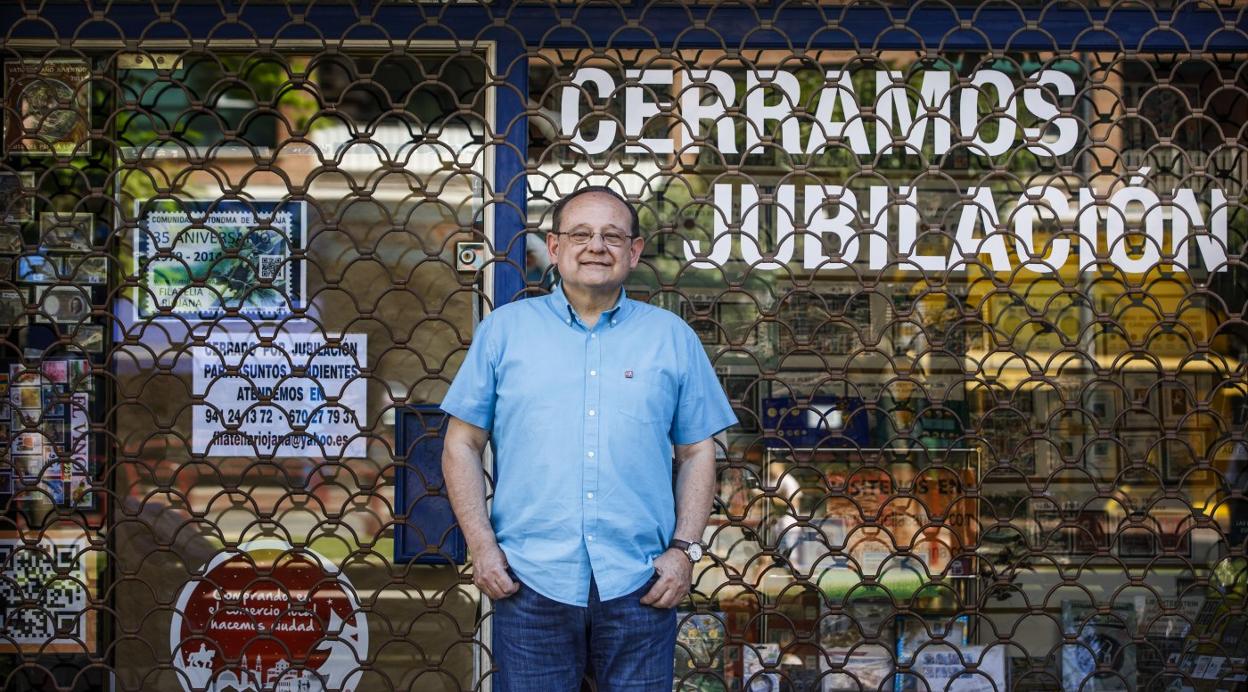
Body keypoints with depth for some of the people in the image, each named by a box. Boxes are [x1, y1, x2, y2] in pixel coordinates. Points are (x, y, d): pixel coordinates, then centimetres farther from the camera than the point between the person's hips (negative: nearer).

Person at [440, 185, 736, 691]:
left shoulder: (673, 337, 9)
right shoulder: (504, 330, 7)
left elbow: (697, 453, 10)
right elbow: (462, 444, 6)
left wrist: (685, 549, -2)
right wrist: (481, 546, -3)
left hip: (639, 588, 1)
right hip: (530, 585, 0)